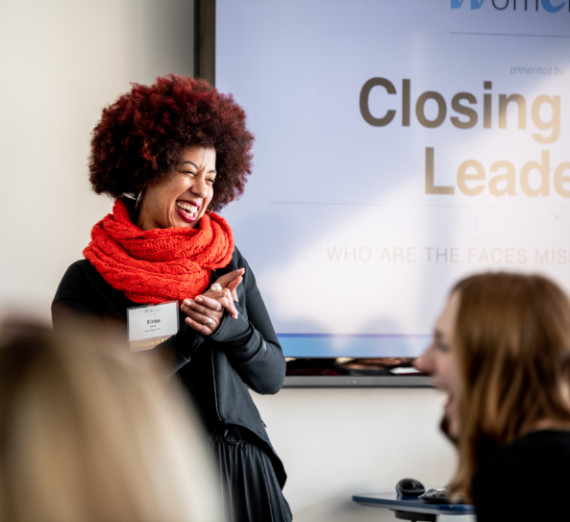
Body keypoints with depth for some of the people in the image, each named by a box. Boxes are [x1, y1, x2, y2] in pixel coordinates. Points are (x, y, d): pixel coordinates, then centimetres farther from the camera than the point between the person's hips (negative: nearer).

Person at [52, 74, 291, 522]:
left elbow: (272, 375, 5)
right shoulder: (86, 281, -7)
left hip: (238, 472, 4)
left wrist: (226, 325, -15)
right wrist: (193, 328, -19)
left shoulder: (228, 263, 4)